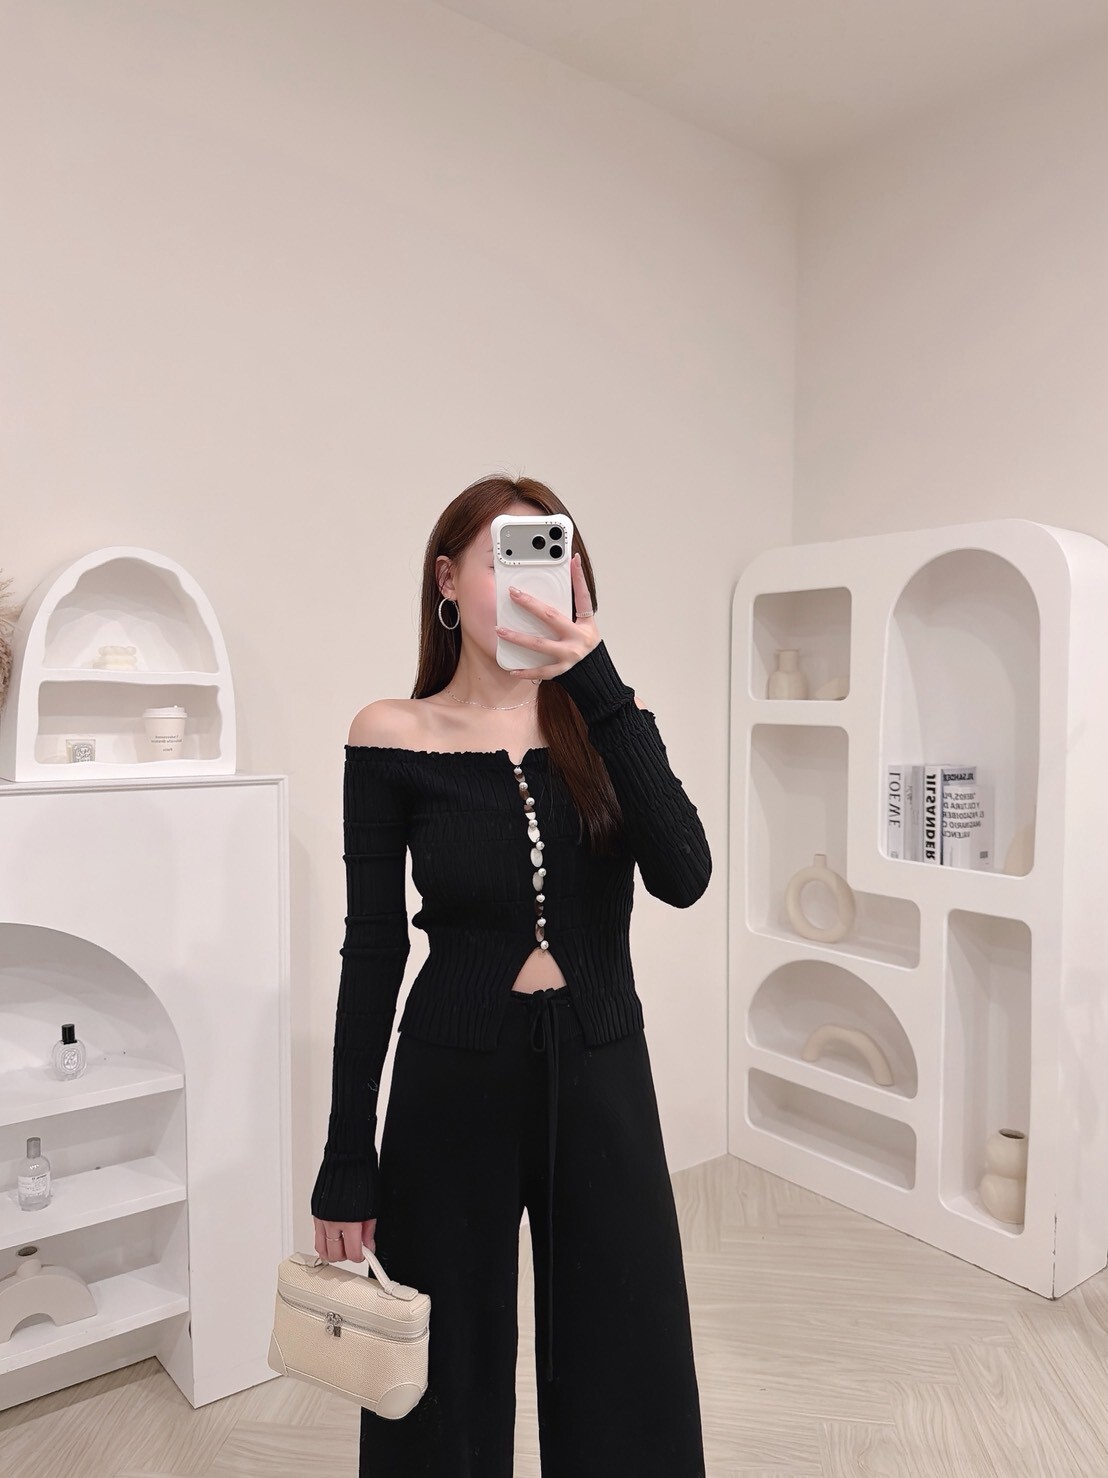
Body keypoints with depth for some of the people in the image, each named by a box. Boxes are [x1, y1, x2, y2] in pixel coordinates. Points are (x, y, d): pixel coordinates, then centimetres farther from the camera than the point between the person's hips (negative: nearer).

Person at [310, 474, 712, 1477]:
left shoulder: (606, 723, -1)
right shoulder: (394, 737, -7)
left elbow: (683, 876, -19)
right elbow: (374, 953, -4)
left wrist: (598, 681, -26)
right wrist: (348, 1159, -2)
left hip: (603, 1083, 2)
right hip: (453, 1087, -1)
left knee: (625, 1392, 16)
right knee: (450, 1390, 17)